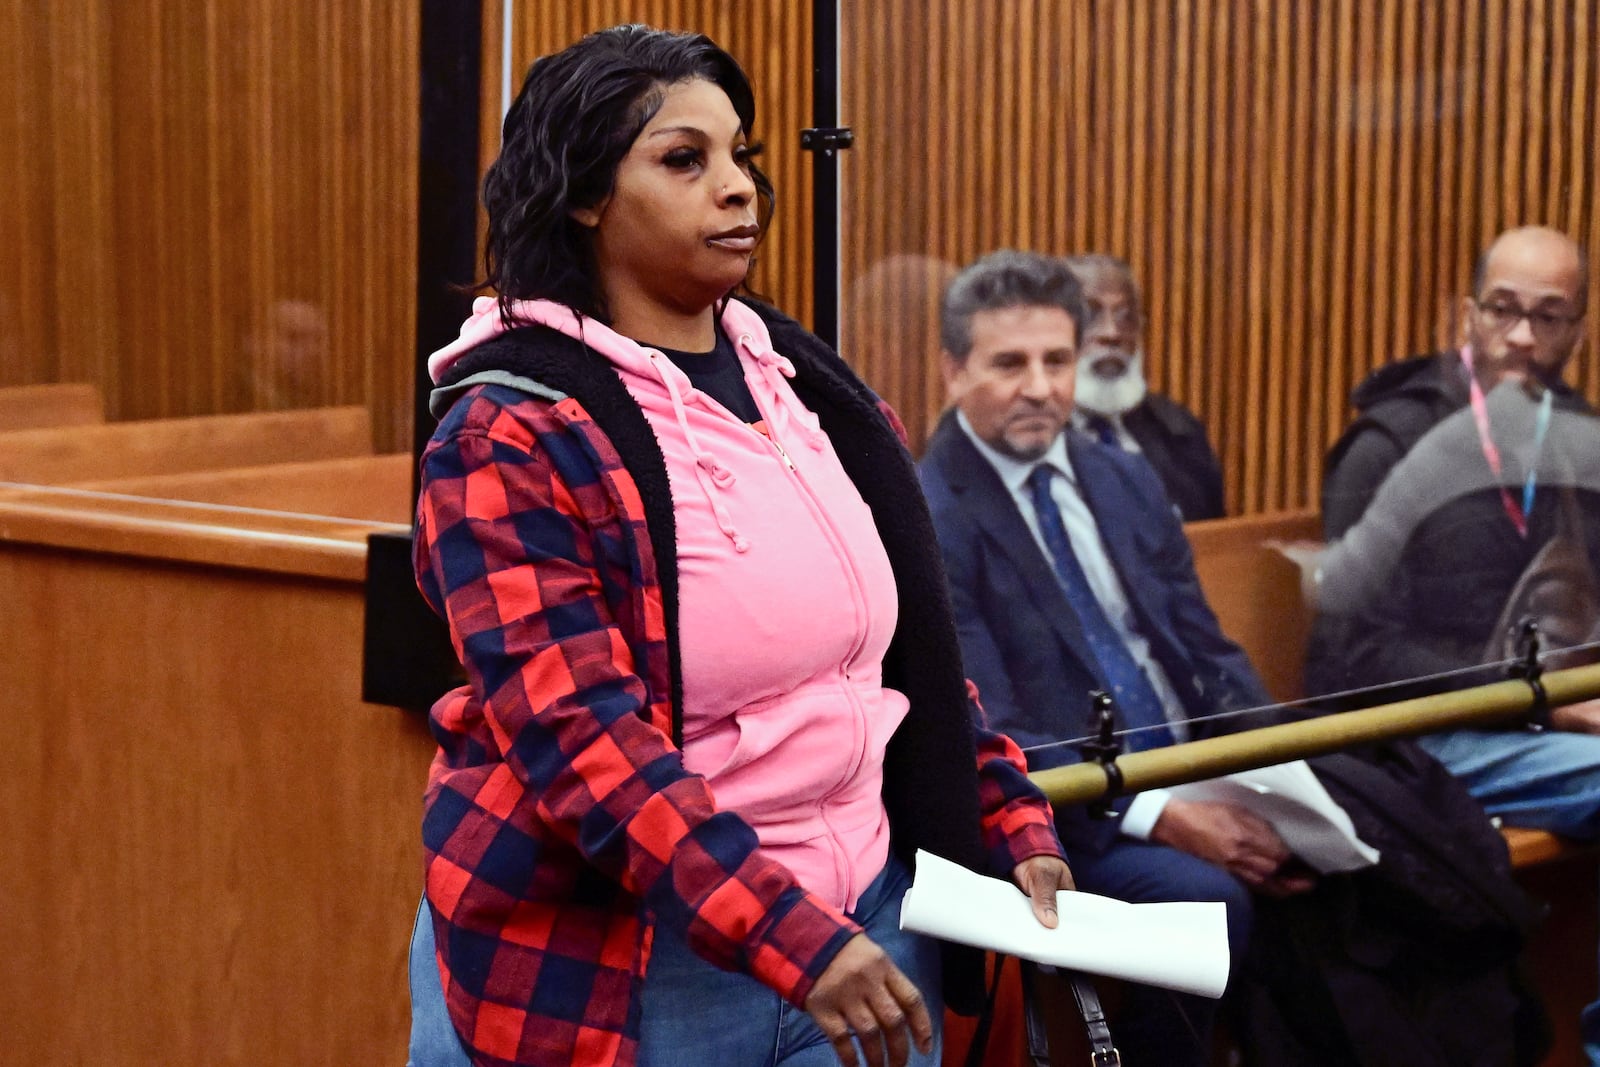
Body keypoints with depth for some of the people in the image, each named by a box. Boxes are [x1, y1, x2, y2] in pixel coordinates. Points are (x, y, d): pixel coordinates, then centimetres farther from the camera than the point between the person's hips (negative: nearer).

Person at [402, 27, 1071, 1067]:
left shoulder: (809, 386, 8)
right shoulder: (509, 438, -11)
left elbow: (916, 649, 16)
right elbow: (580, 735, -20)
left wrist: (1012, 828, 5)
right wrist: (790, 940, -28)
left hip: (865, 920, 6)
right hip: (618, 971, -5)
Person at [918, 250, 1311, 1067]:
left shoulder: (1126, 482, 14)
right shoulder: (925, 524, -8)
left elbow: (1210, 656, 14)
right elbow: (989, 737, -15)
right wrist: (1159, 817, -24)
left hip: (1197, 778, 6)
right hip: (1062, 816, -6)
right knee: (1204, 899, -32)